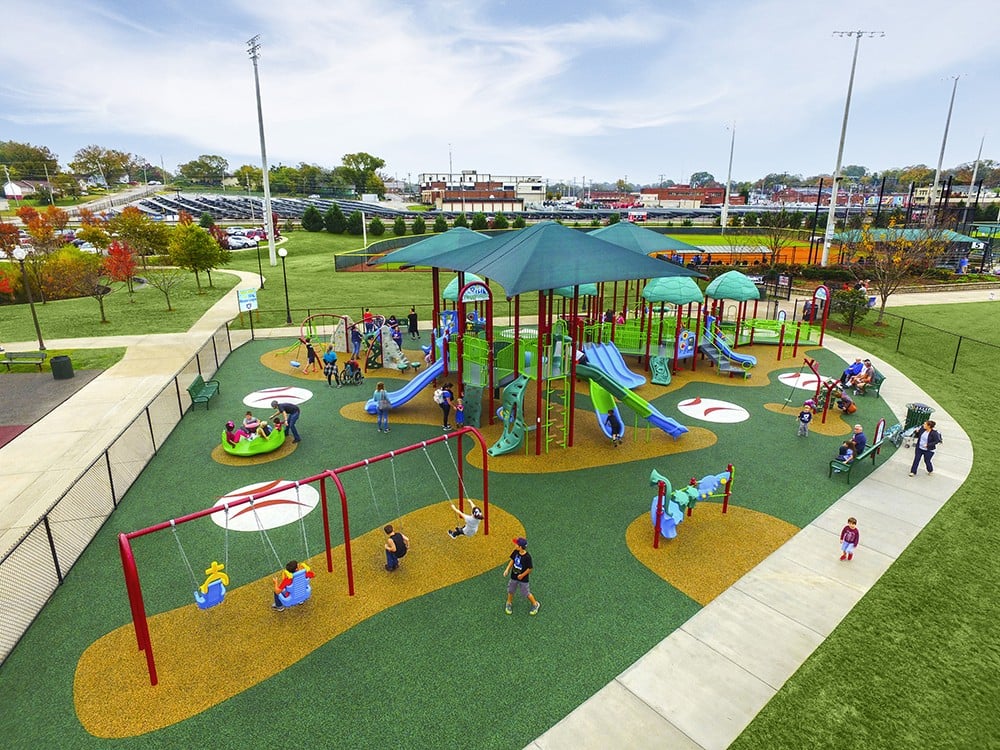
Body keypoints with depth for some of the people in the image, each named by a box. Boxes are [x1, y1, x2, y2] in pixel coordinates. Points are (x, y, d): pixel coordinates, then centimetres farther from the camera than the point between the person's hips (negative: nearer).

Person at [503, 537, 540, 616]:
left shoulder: (527, 557, -31)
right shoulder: (515, 552, -15)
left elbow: (529, 569, -19)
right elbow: (512, 560, 2)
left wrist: (522, 575, -16)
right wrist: (507, 569, -5)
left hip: (523, 578, -5)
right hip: (514, 576, 5)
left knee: (527, 593, 12)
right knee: (510, 591, 20)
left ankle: (535, 604, 37)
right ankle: (509, 604, 46)